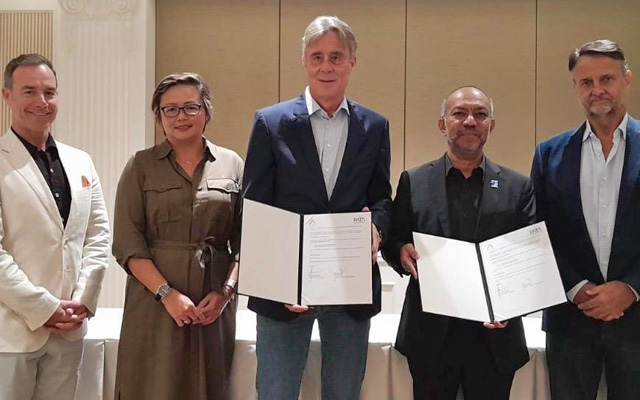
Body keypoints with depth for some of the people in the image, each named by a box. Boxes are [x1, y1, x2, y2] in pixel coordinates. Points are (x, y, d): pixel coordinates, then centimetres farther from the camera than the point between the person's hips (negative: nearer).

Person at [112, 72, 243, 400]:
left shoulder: (233, 165, 7)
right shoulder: (141, 166, 4)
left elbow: (244, 242, 5)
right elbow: (127, 244, -3)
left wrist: (226, 291, -8)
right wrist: (167, 294, -12)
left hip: (214, 307, 1)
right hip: (154, 303, -1)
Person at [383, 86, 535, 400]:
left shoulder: (518, 187, 5)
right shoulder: (413, 182, 5)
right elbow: (391, 242, 7)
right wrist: (402, 252, -16)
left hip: (494, 336, 1)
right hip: (431, 337, 0)